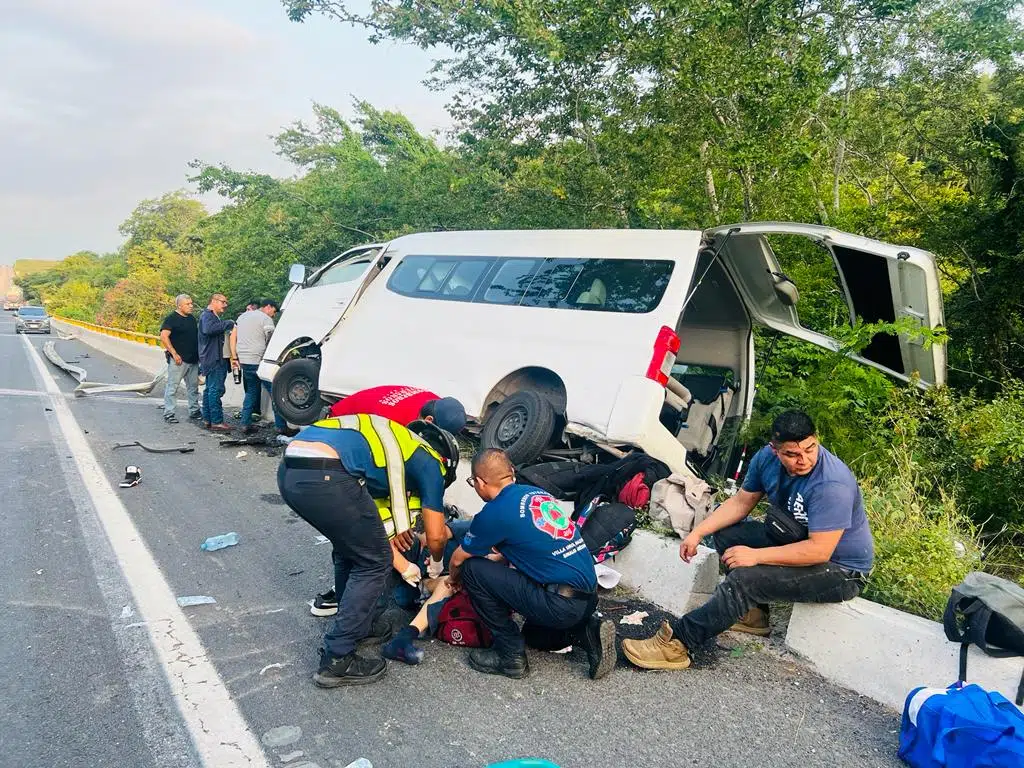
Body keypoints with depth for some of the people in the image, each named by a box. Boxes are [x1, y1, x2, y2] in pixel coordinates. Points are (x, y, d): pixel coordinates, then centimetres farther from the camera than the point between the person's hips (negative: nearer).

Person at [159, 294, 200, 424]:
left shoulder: (192, 318, 15)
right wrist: (174, 353, -20)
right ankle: (168, 414, 2)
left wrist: (199, 353, 16)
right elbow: (164, 337, -16)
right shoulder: (171, 319, -8)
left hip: (193, 359, 7)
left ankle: (194, 411, 22)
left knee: (193, 386, 13)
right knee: (172, 386, -3)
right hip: (179, 360, -7)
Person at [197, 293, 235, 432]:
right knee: (215, 390, -10)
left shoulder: (214, 316, 23)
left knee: (209, 389, 14)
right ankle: (216, 421, -10)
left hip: (217, 359, 11)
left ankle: (207, 419, 21)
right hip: (214, 359, -11)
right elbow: (208, 329, -31)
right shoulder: (207, 315, -11)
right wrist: (228, 324, -28)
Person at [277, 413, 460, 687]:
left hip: (288, 472, 9)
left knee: (352, 547, 29)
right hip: (326, 475, -9)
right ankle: (336, 660, 11)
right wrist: (436, 565, 40)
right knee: (374, 564, 10)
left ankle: (360, 622, 41)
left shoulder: (395, 443, 35)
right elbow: (435, 536, 18)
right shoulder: (428, 461, 15)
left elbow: (376, 523, 41)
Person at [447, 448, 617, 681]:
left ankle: (511, 655, 4)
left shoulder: (494, 512, -9)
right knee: (533, 631, 35)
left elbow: (459, 559, 8)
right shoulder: (538, 493, 11)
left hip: (563, 605, -8)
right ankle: (587, 629, 11)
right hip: (589, 597, 9)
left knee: (473, 569, -3)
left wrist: (454, 579, 28)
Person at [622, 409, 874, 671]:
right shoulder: (767, 458, -8)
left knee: (745, 579, -26)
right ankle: (754, 614, 7)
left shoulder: (832, 485, -31)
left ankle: (676, 644, -21)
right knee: (725, 531, 3)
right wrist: (698, 532, -7)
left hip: (842, 569, -8)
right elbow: (741, 502, 4)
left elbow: (819, 551, -32)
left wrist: (756, 555, -28)